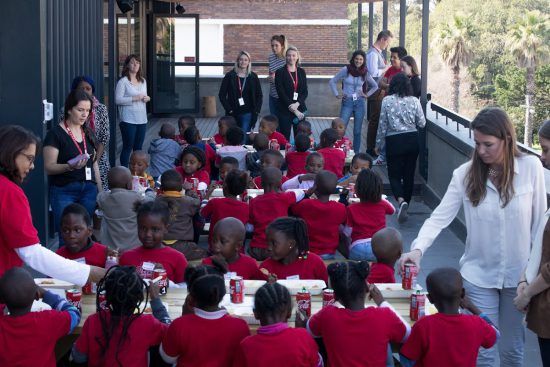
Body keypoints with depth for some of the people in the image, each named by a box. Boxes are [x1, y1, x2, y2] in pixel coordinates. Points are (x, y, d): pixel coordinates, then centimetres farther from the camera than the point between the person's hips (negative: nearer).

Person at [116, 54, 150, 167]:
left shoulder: (143, 81, 14)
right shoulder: (123, 81, -7)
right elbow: (118, 100, -13)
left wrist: (147, 98, 2)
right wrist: (134, 98, -19)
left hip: (142, 119, 6)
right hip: (128, 120, -6)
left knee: (138, 148, 10)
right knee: (127, 147, -2)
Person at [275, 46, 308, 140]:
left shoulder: (301, 72, 10)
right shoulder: (280, 72, -1)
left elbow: (305, 92, 6)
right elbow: (281, 93, -7)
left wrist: (297, 104, -13)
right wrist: (294, 110, -11)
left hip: (300, 109, 3)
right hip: (285, 111, -3)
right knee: (285, 138, -4)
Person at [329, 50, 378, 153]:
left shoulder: (365, 73, 4)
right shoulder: (346, 70, -4)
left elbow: (375, 86, 18)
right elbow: (332, 82, 3)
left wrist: (367, 94, 7)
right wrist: (337, 95, -1)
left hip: (359, 103, 2)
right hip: (347, 102, -2)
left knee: (357, 131, 5)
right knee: (341, 129, -10)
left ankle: (356, 153, 13)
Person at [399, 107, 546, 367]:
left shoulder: (531, 167, -8)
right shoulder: (465, 174, -8)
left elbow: (540, 221, -3)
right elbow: (440, 217, -10)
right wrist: (417, 249, -26)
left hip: (519, 275, 0)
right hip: (479, 274, 0)